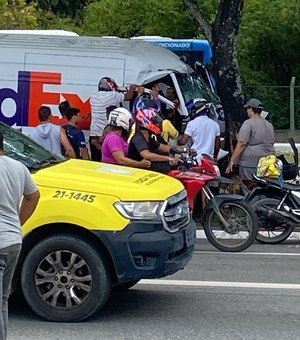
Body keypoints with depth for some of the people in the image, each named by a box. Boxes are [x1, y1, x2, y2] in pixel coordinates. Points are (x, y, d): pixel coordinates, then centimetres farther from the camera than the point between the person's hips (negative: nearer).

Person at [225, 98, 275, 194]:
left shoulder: (248, 123, -8)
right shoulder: (269, 125, 16)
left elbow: (242, 144, -15)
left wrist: (232, 161, -14)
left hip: (250, 162, -8)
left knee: (248, 190, -6)